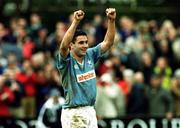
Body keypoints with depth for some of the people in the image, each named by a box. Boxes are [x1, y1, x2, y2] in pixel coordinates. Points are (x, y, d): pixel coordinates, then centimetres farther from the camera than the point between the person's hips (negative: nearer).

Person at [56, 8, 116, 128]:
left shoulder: (90, 55, 8)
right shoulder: (67, 60, -9)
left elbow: (108, 42, 5)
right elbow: (64, 46, -29)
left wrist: (111, 20, -9)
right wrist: (75, 21, -36)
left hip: (90, 111, 6)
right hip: (73, 114, -6)